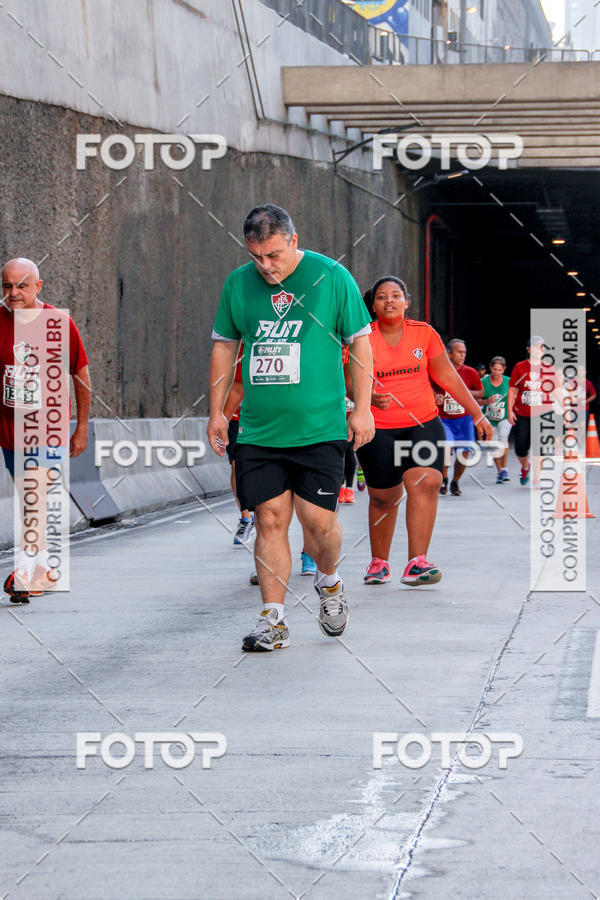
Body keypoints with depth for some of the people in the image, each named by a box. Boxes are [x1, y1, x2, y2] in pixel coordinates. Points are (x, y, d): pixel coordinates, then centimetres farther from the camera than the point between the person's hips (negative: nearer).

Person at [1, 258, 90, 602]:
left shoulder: (59, 323, -6)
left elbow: (81, 375, 4)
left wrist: (82, 428, 6)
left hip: (49, 428, -3)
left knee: (35, 499, -15)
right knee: (29, 502, 11)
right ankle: (45, 571, 23)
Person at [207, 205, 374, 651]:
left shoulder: (332, 277, -3)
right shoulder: (238, 283, 5)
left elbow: (360, 341, 2)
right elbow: (224, 346, 15)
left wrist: (362, 408, -1)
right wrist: (216, 412, 12)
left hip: (320, 427, -3)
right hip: (259, 429, 3)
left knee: (318, 519, -5)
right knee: (270, 519, -1)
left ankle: (330, 583, 26)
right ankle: (273, 621, 5)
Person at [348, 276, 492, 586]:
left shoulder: (424, 333, 5)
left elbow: (448, 377, 12)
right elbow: (351, 383, 2)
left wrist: (477, 414, 12)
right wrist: (369, 396, -21)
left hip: (424, 425, 1)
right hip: (377, 431, -1)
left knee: (425, 482, -20)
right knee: (383, 497, 1)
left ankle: (417, 563, -23)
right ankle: (379, 562, 22)